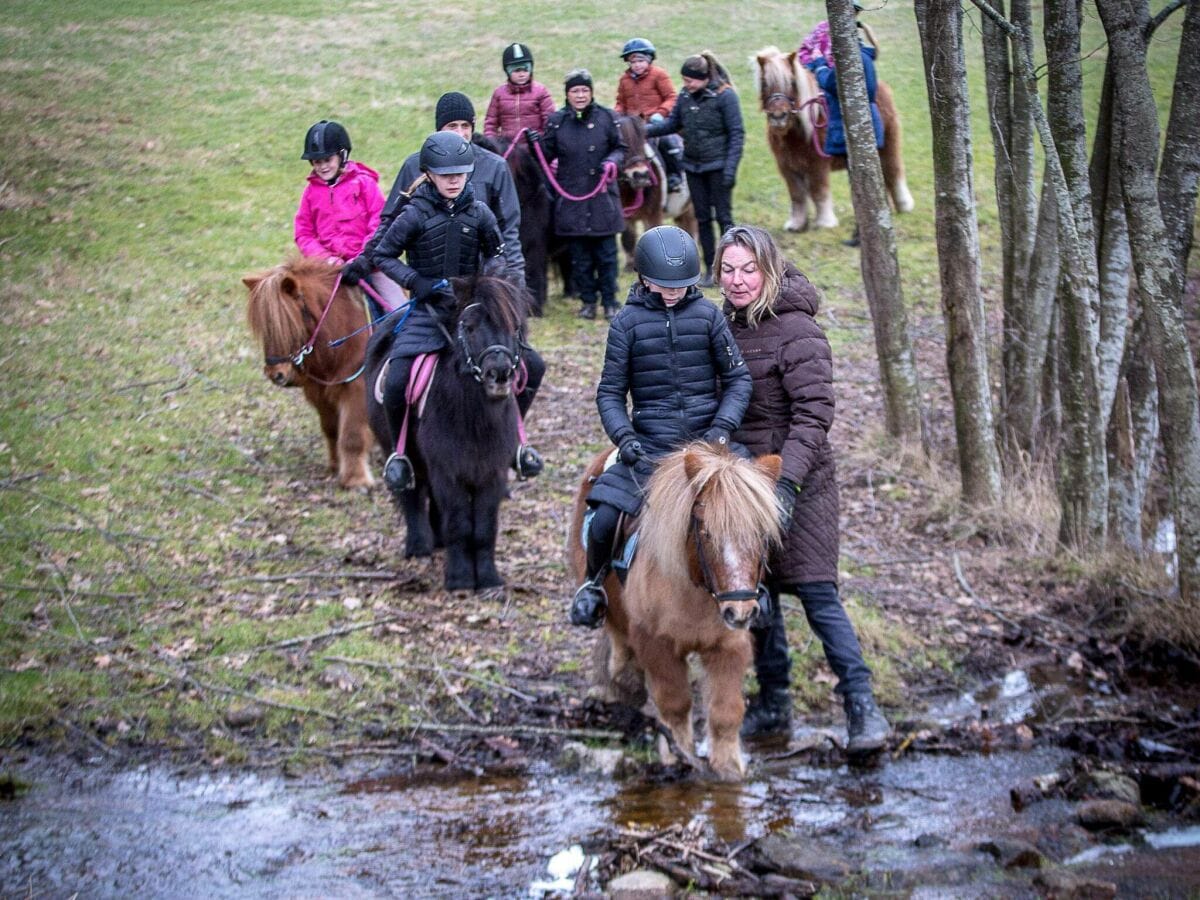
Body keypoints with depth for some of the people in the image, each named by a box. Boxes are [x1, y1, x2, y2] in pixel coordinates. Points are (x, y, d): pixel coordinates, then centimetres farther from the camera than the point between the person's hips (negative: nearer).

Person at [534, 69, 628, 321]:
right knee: (579, 255, 7)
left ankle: (610, 302, 13)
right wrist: (535, 144, -15)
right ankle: (588, 301, 18)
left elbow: (621, 148, 6)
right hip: (571, 198, 1)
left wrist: (613, 161, -14)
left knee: (606, 252, 3)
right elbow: (547, 155, 5)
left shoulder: (606, 117, 0)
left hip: (603, 196, -1)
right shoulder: (557, 121, 2)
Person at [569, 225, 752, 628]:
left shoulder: (708, 315, 4)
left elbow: (738, 379, 6)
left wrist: (723, 426, -10)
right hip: (649, 446, -1)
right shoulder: (628, 322, 2)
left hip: (706, 440, 1)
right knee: (601, 521, -19)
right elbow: (610, 392, 4)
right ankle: (595, 581, 11)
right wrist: (623, 436, -13)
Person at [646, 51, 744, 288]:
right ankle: (710, 269, 18)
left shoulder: (724, 96, -13)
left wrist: (730, 168, -18)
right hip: (693, 166, 6)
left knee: (723, 216, -2)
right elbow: (672, 124, 10)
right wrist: (645, 130, -5)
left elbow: (736, 134, -12)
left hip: (717, 166, -6)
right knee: (703, 218, 10)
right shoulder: (685, 97, 2)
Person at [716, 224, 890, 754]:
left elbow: (814, 413, -20)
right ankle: (772, 704, 23)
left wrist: (787, 480, -28)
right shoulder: (729, 325, 9)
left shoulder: (796, 331, -14)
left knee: (816, 594, -12)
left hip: (796, 482, -8)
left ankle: (861, 706, -10)